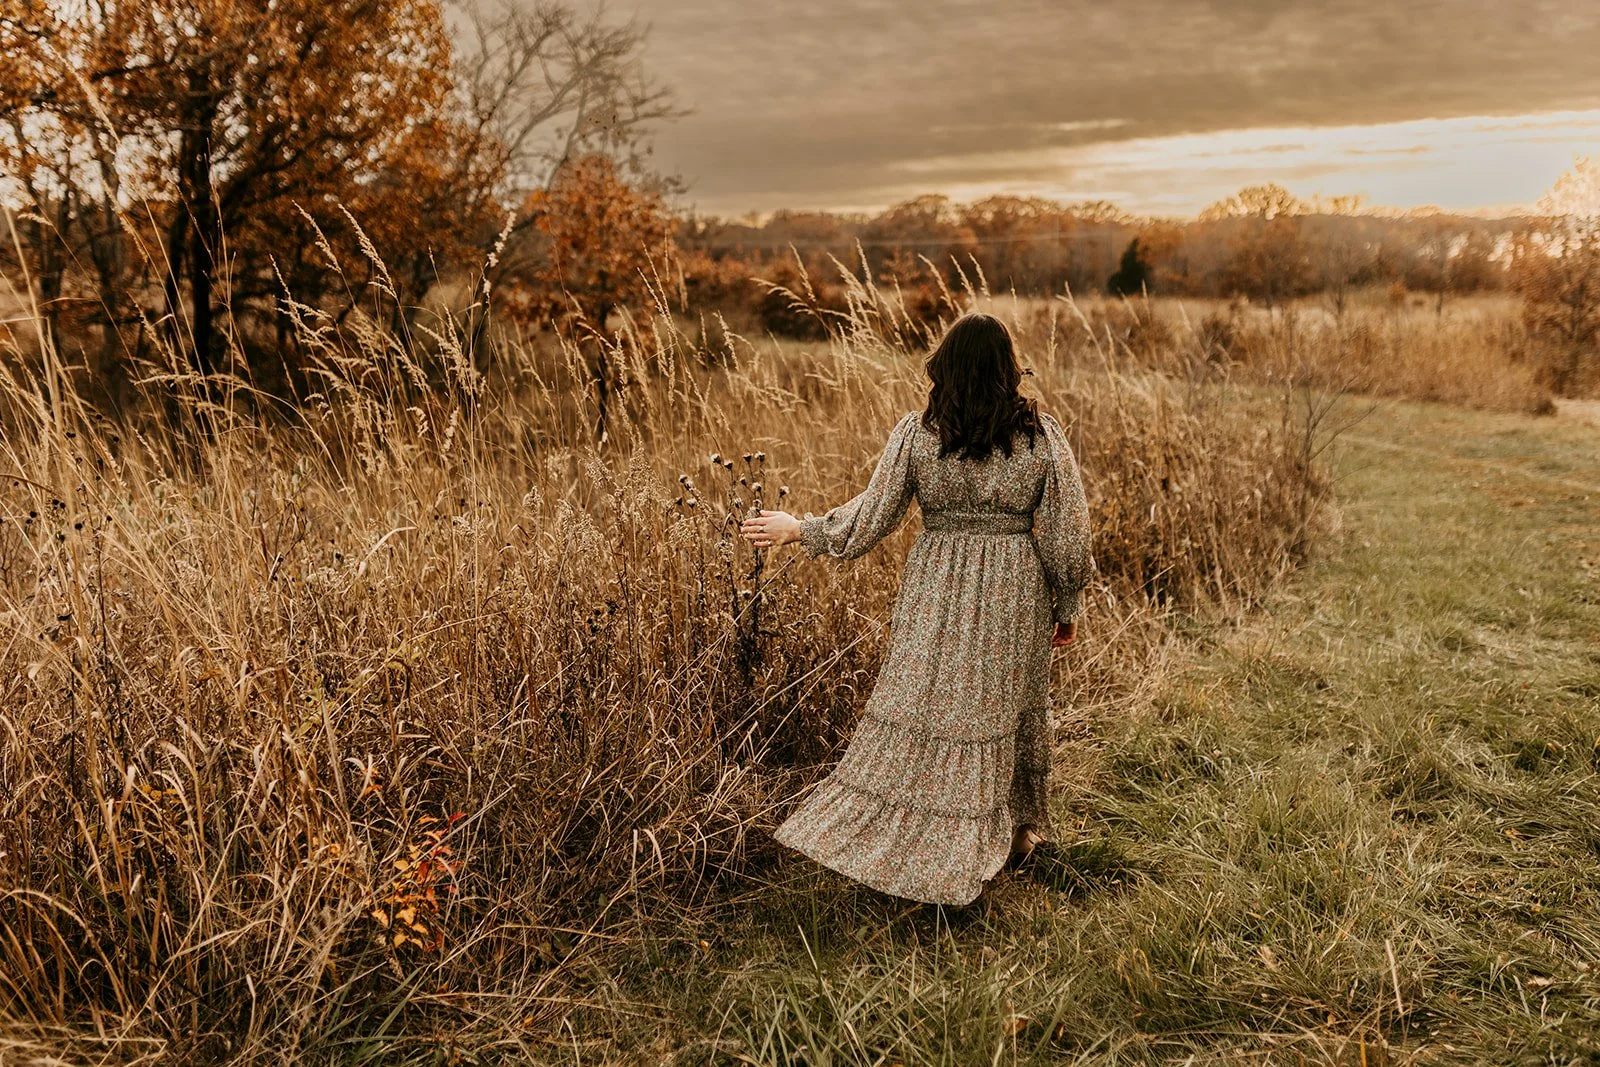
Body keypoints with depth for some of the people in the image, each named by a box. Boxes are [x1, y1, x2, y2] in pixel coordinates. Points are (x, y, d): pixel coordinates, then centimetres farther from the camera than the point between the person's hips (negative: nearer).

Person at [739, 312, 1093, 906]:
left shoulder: (916, 433, -6)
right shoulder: (1042, 437, -6)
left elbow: (871, 518, -6)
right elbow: (1067, 535, -4)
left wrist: (797, 530, 8)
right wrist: (1067, 607, 9)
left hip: (935, 589, 0)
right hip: (1014, 595, 0)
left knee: (917, 712, 8)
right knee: (1007, 712, 15)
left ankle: (890, 839, 14)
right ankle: (1019, 834, 32)